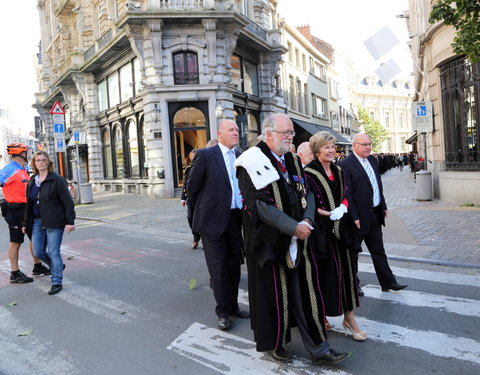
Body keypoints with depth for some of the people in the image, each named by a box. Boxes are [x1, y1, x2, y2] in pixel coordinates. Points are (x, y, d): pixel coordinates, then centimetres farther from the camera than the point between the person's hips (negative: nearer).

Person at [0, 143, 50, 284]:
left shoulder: (23, 170, 14)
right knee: (15, 242, 1)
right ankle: (15, 274, 12)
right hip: (15, 210, -9)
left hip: (26, 209, 9)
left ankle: (38, 267, 28)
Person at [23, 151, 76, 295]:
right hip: (37, 222, 6)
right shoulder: (32, 181, 12)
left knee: (53, 252, -3)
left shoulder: (57, 180, -7)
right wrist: (26, 223, 18)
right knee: (38, 252, 8)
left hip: (54, 222, -6)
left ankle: (57, 282, 9)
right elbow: (29, 204, 19)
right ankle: (58, 266, 35)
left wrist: (70, 221, -16)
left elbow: (67, 201, -10)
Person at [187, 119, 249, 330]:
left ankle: (233, 306, 32)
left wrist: (241, 211, 10)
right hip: (213, 220, -5)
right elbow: (192, 187, -4)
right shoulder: (205, 155, -10)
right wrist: (205, 209, 4)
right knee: (218, 268, 4)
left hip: (235, 219, 5)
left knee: (234, 265, 15)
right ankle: (223, 311, 19)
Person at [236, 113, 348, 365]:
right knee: (274, 292, 8)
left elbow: (307, 194, 10)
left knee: (307, 292, 10)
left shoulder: (293, 161, 11)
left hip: (299, 239, 6)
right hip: (270, 240, -6)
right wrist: (293, 227, -18)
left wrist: (306, 221, -9)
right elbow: (260, 203, -18)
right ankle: (273, 344, 30)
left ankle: (318, 348, 23)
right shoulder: (253, 162, -11)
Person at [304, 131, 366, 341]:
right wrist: (331, 214, -19)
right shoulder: (309, 173, -9)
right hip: (321, 231, -6)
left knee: (345, 270, 8)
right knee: (324, 272, 2)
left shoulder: (338, 171, 11)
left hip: (341, 229, 6)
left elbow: (345, 196, 10)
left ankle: (349, 316, 18)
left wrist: (342, 208, -10)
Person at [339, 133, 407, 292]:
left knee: (378, 251, 16)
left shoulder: (372, 160, 10)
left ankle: (388, 282, 26)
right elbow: (346, 194, -19)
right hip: (358, 217, -8)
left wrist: (383, 206, 16)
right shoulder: (346, 164, -16)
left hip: (375, 214, 8)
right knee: (353, 252, 8)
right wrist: (354, 217, -21)